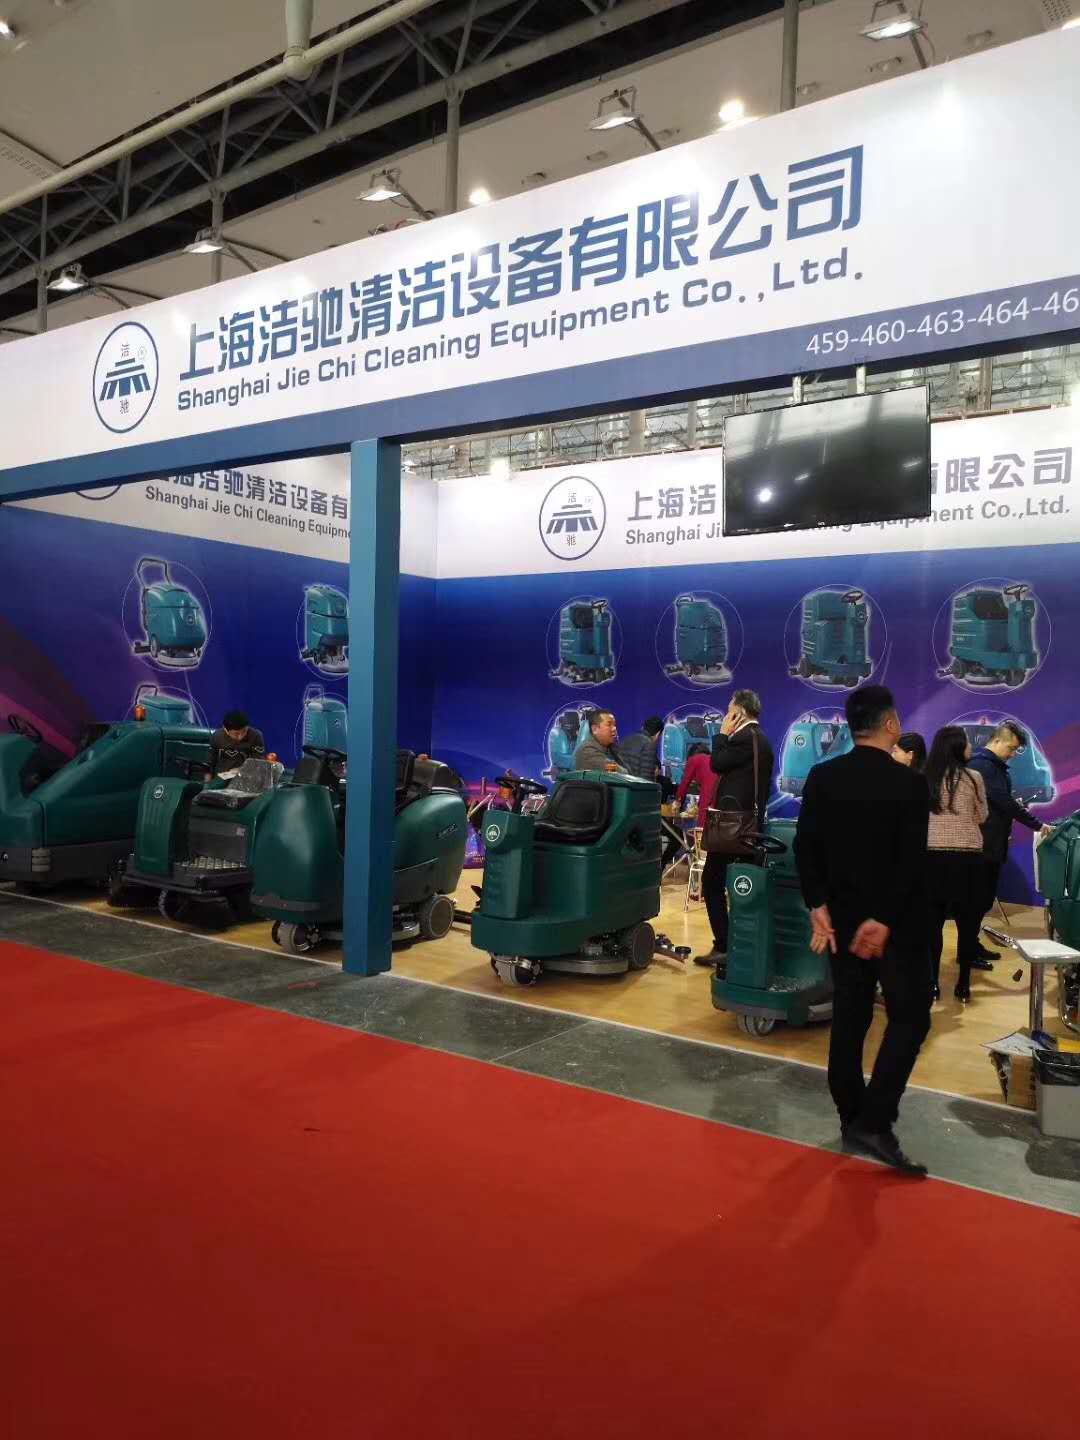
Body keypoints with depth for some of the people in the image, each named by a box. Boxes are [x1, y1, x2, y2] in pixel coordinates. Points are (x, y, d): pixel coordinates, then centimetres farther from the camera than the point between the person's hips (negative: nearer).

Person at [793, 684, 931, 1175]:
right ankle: (874, 1122, -3)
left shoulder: (822, 777, -1)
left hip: (842, 918, 5)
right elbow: (911, 863, -18)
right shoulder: (909, 784, -13)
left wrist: (818, 907, -3)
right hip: (896, 923, -5)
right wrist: (883, 921, -15)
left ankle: (852, 1120, 22)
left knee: (849, 1019, 13)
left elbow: (805, 847, -4)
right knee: (909, 1017, 5)